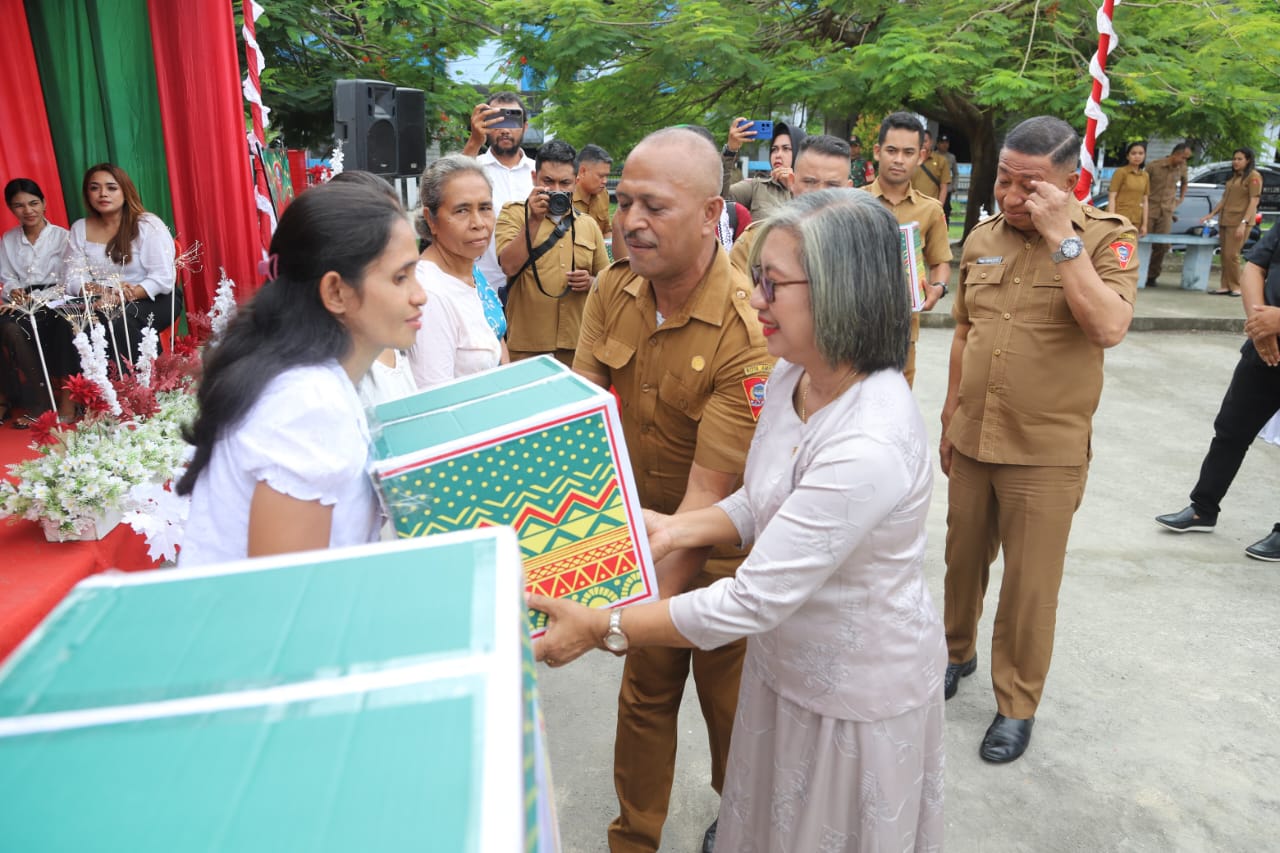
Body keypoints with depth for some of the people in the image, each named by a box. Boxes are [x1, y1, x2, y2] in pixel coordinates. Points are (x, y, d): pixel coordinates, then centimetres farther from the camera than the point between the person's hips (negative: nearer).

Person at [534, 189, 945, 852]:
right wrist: (674, 529, -10)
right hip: (787, 662, 7)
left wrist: (600, 629, -25)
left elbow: (752, 601, -32)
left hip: (859, 693, -7)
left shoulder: (869, 447, -36)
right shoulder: (791, 375, -8)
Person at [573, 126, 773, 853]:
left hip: (720, 551, -4)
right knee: (645, 693, 20)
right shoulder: (613, 290, -9)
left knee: (727, 700, 17)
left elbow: (709, 493, -30)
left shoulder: (748, 331, -29)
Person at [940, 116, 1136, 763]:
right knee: (963, 561, 20)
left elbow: (1109, 328, -26)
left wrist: (1061, 237, -25)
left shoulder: (1107, 237, -9)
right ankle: (957, 652, 45)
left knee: (1030, 587, 6)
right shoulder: (982, 238, 4)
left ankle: (1016, 704, 26)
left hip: (1046, 453, -4)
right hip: (971, 442, 5)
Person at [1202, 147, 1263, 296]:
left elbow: (1254, 201, -11)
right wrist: (1212, 214, 13)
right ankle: (1226, 286, 9)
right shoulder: (1233, 177, 19)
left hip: (1239, 222, -7)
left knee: (1231, 255, -10)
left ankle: (1236, 287, 0)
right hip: (1224, 221, 7)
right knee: (1224, 255, 5)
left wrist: (1244, 222, -19)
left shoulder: (1253, 176, -5)